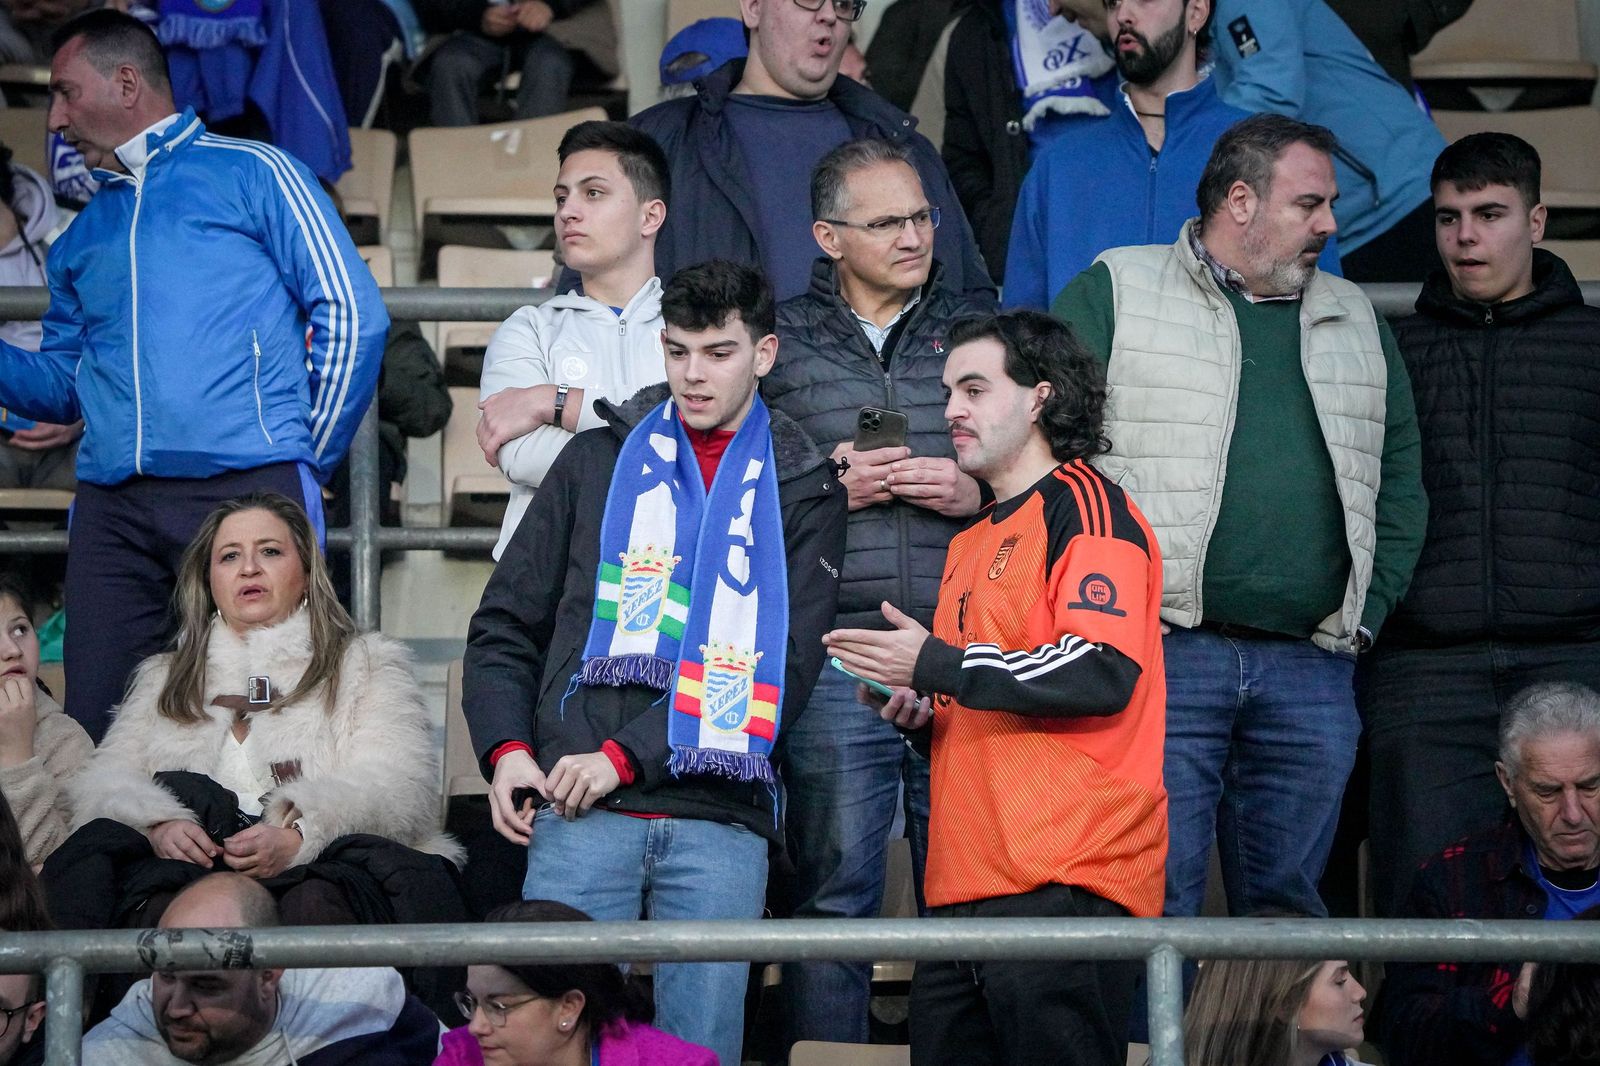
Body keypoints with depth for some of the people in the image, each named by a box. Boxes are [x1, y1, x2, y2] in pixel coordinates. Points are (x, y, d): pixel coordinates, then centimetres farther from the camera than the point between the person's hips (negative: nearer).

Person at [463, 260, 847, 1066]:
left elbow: (781, 663, 0)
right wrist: (507, 749, -3)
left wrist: (625, 755, -8)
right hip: (577, 812, 1)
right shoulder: (598, 462, 16)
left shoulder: (802, 492, 11)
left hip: (721, 819, -1)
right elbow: (506, 627, 15)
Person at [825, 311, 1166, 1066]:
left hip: (1064, 885, -9)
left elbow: (1104, 672, -17)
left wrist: (936, 666, -12)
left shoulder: (1083, 506, -2)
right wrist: (922, 714, 13)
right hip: (966, 890, 9)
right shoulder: (971, 545, 26)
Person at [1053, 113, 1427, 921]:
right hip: (1163, 655, -4)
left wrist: (1365, 614, 10)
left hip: (1311, 668, 5)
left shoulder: (1356, 323, 20)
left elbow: (1399, 485, 22)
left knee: (1288, 904, 6)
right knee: (1157, 906, -8)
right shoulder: (1115, 293, 5)